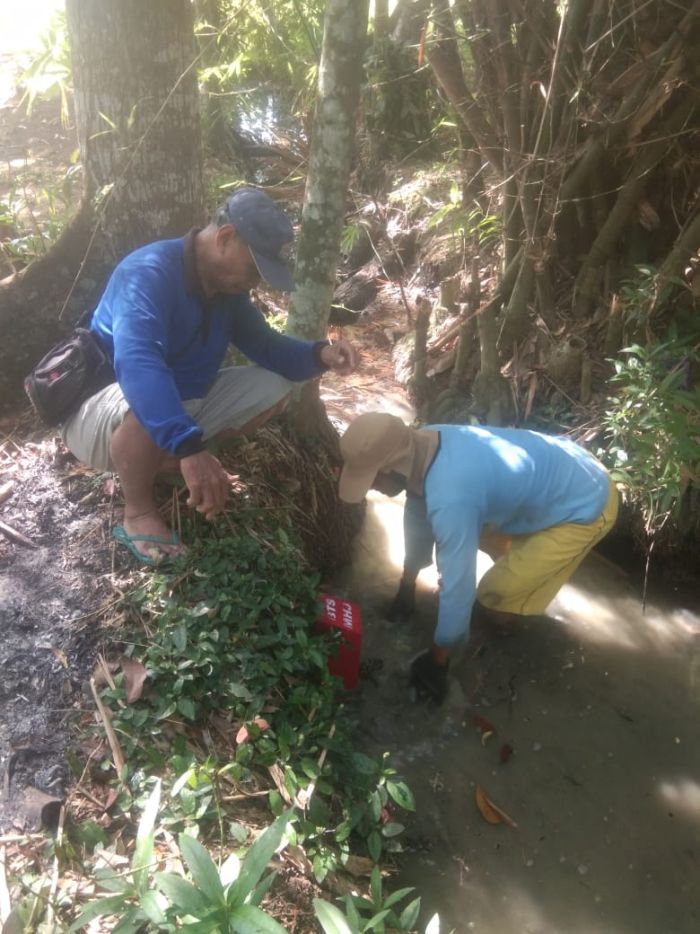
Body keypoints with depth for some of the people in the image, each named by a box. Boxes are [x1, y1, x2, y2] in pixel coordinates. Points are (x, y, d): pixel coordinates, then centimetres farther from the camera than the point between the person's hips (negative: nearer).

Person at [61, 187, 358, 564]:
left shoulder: (227, 285, -4)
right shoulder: (149, 273, -28)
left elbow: (265, 346, 1)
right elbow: (135, 363, -45)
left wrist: (319, 355, -20)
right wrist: (189, 447, -56)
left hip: (181, 402, 8)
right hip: (99, 413, -7)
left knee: (273, 386, -1)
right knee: (148, 405, -42)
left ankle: (164, 460, 2)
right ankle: (138, 511, -13)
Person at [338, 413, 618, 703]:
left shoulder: (450, 500, -38)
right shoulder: (422, 445, -10)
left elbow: (457, 589, -28)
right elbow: (418, 516, 5)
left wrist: (436, 662, -11)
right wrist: (406, 587, 18)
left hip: (585, 507, -8)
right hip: (564, 466, 8)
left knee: (494, 604, -4)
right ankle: (515, 568, 41)